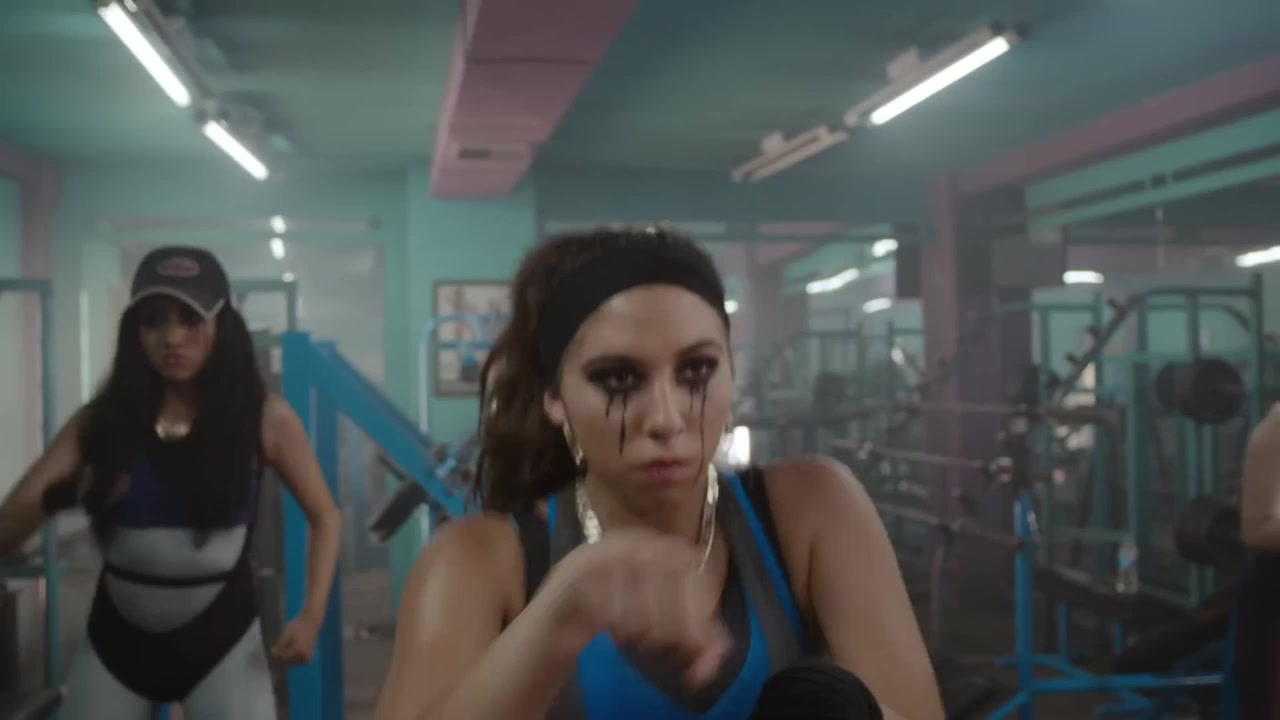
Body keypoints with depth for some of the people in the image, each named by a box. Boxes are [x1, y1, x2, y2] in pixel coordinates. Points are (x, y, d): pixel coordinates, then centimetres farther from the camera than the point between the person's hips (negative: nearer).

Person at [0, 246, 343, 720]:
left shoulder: (264, 419, -8)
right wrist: (56, 499, -32)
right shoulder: (100, 421, -4)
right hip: (117, 637, 2)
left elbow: (326, 518, 3)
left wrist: (311, 615, -9)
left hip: (220, 636, -2)